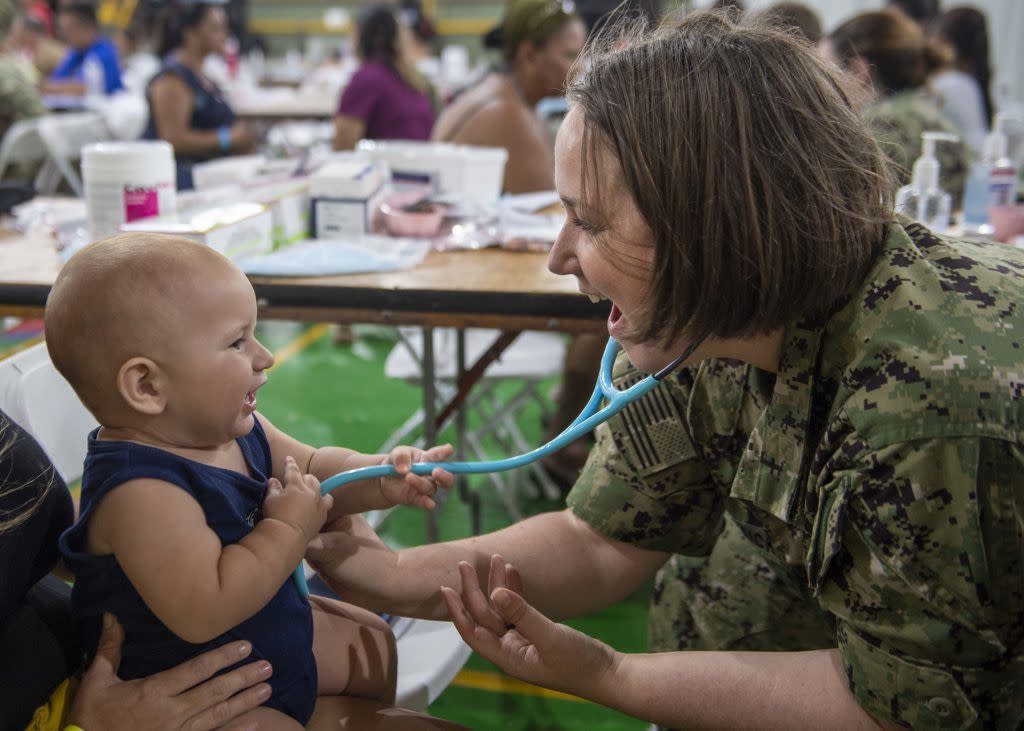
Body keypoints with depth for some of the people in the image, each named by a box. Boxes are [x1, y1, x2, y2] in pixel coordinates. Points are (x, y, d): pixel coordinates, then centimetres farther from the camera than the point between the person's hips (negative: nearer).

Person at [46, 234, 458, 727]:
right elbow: (203, 612, -40)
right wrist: (289, 528, -30)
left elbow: (315, 469, 8)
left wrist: (381, 477, -12)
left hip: (277, 634, 9)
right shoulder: (141, 492, -34)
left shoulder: (236, 430, -6)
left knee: (372, 641, 19)